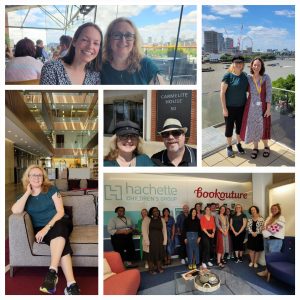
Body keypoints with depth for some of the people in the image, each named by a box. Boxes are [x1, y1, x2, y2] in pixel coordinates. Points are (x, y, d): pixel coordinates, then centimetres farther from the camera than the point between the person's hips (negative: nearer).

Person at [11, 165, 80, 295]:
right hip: (41, 229, 0)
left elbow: (61, 211, -7)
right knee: (61, 244, -32)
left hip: (59, 223, 0)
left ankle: (52, 271, -42)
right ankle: (71, 284, -42)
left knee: (58, 230, -39)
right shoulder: (25, 196, 9)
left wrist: (47, 228, -19)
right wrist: (28, 192, -9)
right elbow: (15, 211, -14)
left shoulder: (51, 189, 2)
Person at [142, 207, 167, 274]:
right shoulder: (147, 220, -3)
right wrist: (147, 242, -14)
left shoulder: (162, 220, 9)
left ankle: (159, 268, 25)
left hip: (160, 240, 4)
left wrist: (164, 241, 2)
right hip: (151, 240, -4)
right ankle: (151, 269, 14)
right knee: (152, 253, 1)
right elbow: (144, 230, -8)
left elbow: (164, 231, 9)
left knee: (160, 253, 8)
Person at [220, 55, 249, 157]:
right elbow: (222, 92, -14)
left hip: (241, 107, 5)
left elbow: (247, 89, 15)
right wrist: (224, 108, -16)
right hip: (230, 107, -5)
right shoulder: (228, 76, -13)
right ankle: (229, 147, 25)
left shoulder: (244, 76, 3)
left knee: (240, 126, 16)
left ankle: (239, 144, 36)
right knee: (229, 127, 7)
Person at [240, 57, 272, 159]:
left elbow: (269, 94, -10)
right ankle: (255, 148, 25)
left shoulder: (266, 78, -10)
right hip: (251, 106, 2)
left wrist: (268, 108, -13)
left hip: (262, 106, -2)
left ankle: (266, 147, 30)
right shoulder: (248, 78, -3)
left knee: (263, 127, 6)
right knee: (252, 127, 7)